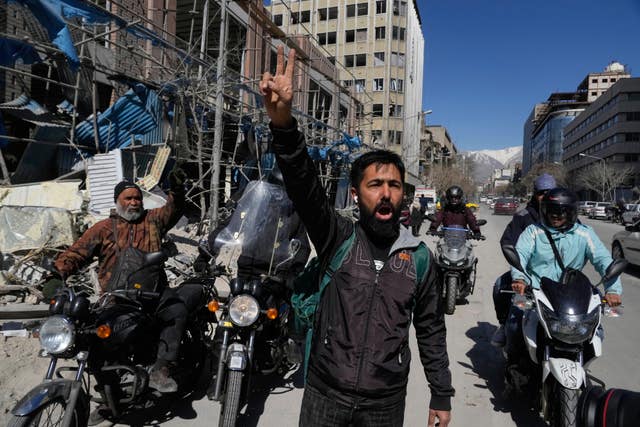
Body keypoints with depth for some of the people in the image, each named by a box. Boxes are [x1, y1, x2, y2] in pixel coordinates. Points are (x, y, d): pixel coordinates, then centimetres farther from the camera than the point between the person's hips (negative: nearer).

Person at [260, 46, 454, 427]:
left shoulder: (418, 255, -1)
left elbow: (431, 330, 7)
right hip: (326, 394, -1)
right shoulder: (338, 237, -8)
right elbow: (304, 185, -26)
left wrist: (442, 396, 9)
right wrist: (284, 123, -41)